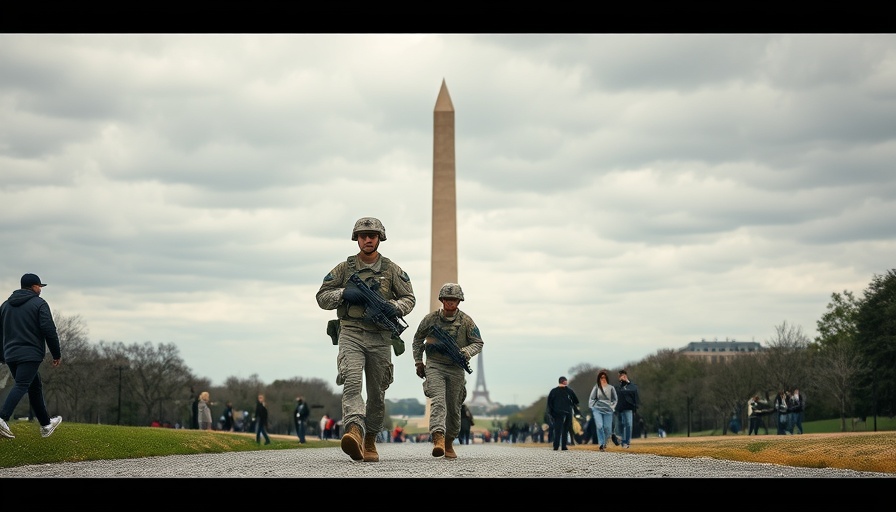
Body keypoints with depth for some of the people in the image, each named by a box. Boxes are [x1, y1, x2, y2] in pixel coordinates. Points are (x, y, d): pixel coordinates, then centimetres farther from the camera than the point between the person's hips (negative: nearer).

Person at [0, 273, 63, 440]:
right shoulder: (39, 304, -2)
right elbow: (49, 330, -10)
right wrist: (57, 354, -3)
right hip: (31, 354, -7)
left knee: (35, 387, 16)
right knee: (21, 386, -13)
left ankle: (46, 424, 22)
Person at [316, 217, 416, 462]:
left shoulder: (392, 269, 8)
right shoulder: (344, 268, 7)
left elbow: (409, 298, 11)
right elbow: (322, 297, 8)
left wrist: (395, 307, -11)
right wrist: (344, 293, -11)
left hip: (380, 337, 2)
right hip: (351, 334, -2)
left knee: (377, 393, 8)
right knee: (352, 383, -23)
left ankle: (369, 441, 24)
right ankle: (354, 433, -41)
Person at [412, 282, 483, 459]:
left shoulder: (466, 321, -1)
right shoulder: (430, 319, 1)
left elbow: (478, 343, 4)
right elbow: (418, 339, 16)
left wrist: (465, 352, -16)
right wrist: (418, 361, 11)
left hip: (456, 369, 1)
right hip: (434, 366, -1)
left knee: (453, 409, 7)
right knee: (438, 401, -21)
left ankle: (449, 443, 26)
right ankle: (438, 439, -36)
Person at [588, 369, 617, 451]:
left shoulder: (611, 388, 5)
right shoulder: (596, 387, 3)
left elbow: (615, 399, 14)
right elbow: (591, 398, 9)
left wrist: (612, 406, 3)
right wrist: (593, 407, 0)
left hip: (608, 411, 1)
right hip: (597, 410, -1)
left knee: (607, 428, -3)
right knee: (599, 426, -17)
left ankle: (605, 443, 22)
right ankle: (601, 444, -13)